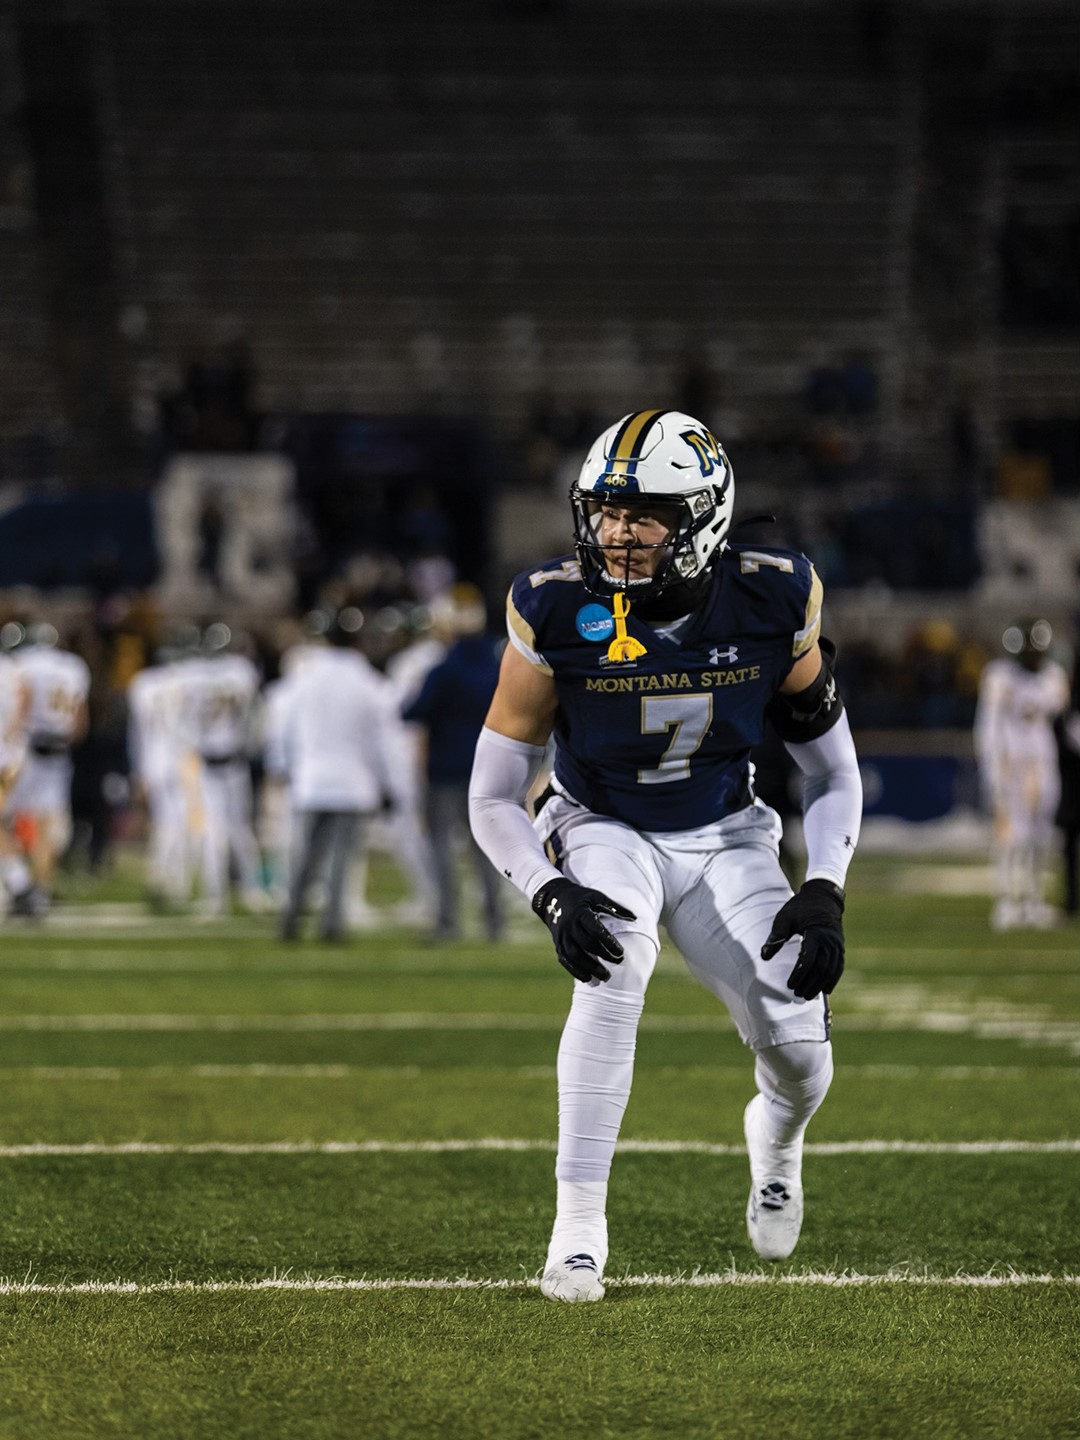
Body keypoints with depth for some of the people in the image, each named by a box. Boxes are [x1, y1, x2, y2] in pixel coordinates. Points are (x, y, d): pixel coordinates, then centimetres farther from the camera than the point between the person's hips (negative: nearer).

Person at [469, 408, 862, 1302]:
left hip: (725, 840, 2)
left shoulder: (771, 604, -17)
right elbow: (493, 799, -12)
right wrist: (553, 896, -29)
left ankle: (776, 1137, 28)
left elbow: (833, 774, -2)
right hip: (603, 832, -2)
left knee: (799, 1050, -13)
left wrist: (824, 894, -17)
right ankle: (578, 1222, -29)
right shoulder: (558, 614, -21)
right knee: (617, 957, -35)